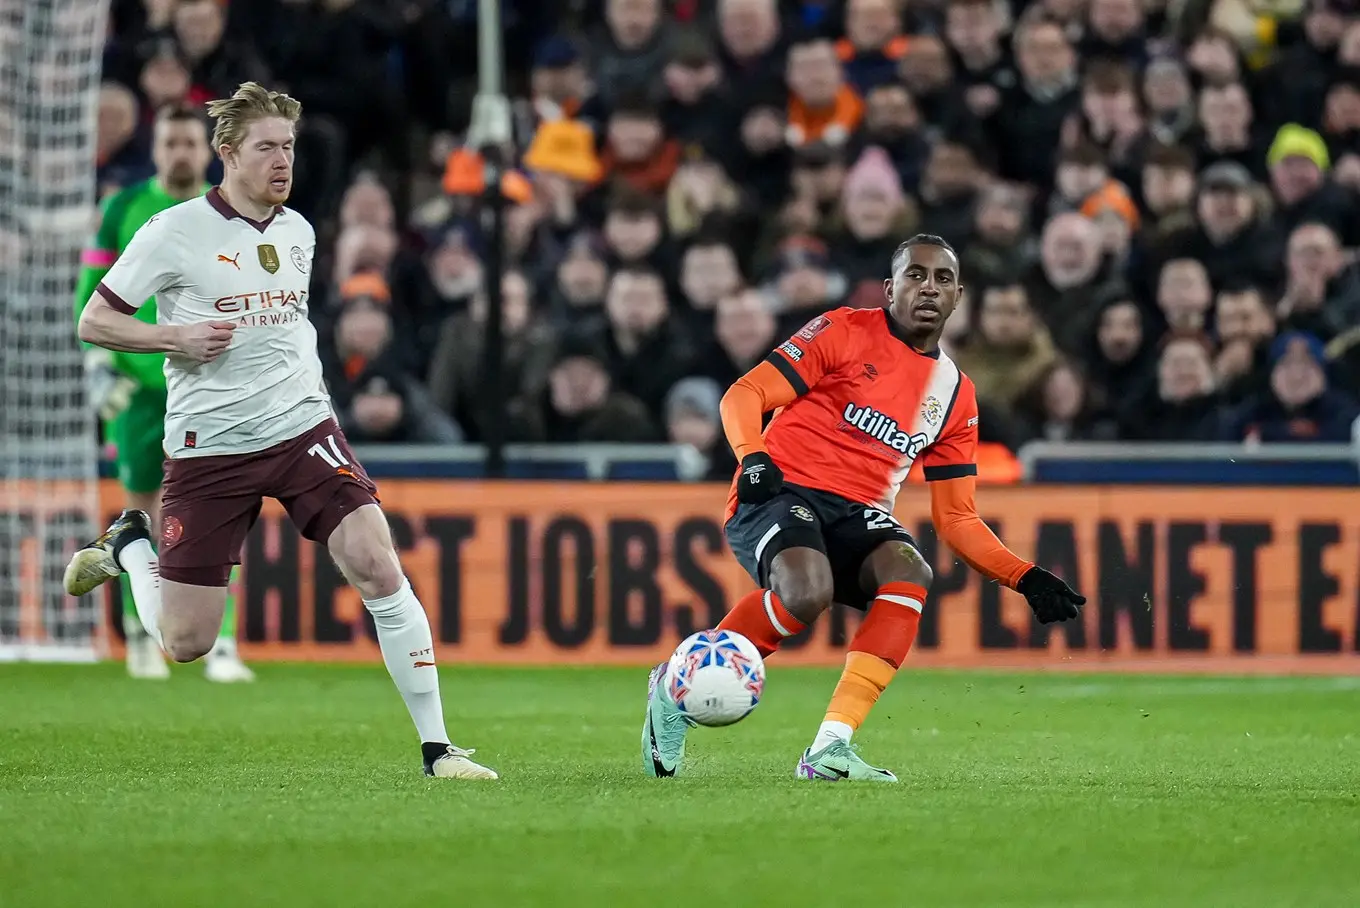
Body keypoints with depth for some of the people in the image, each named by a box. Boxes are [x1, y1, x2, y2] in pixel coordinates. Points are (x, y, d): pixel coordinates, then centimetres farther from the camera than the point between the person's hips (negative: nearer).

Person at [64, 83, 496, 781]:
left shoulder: (298, 232, 10)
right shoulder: (176, 232, -7)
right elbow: (93, 322, -2)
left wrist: (309, 391, 13)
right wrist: (178, 337, -17)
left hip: (302, 430, 4)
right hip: (208, 447, -4)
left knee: (378, 569, -16)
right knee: (185, 643, 1)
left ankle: (436, 746, -9)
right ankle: (128, 548, 33)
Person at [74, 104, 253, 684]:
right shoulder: (123, 210, 3)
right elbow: (91, 289, 7)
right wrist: (99, 361, -2)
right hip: (140, 384, 0)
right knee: (142, 512, 5)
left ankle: (221, 647, -9)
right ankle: (140, 632, 25)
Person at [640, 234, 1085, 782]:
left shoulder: (956, 394, 16)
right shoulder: (845, 332, 1)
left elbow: (956, 519, 19)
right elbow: (744, 395, -3)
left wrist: (1026, 579, 6)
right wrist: (753, 458, -24)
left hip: (859, 516, 5)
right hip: (779, 494, -5)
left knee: (911, 574, -30)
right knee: (807, 592, -36)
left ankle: (830, 750, -32)